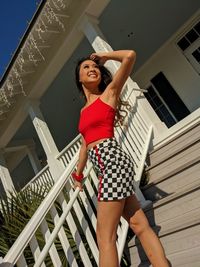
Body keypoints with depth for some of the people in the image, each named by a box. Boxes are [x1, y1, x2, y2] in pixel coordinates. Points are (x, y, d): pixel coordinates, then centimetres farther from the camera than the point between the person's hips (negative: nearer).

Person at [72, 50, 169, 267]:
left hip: (113, 160, -8)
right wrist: (78, 173, 35)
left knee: (105, 235, -7)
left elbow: (130, 56, -5)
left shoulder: (109, 93, 5)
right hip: (105, 167, 8)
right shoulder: (84, 110, 24)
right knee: (140, 226, 6)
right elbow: (85, 143, 29)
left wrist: (103, 56, 11)